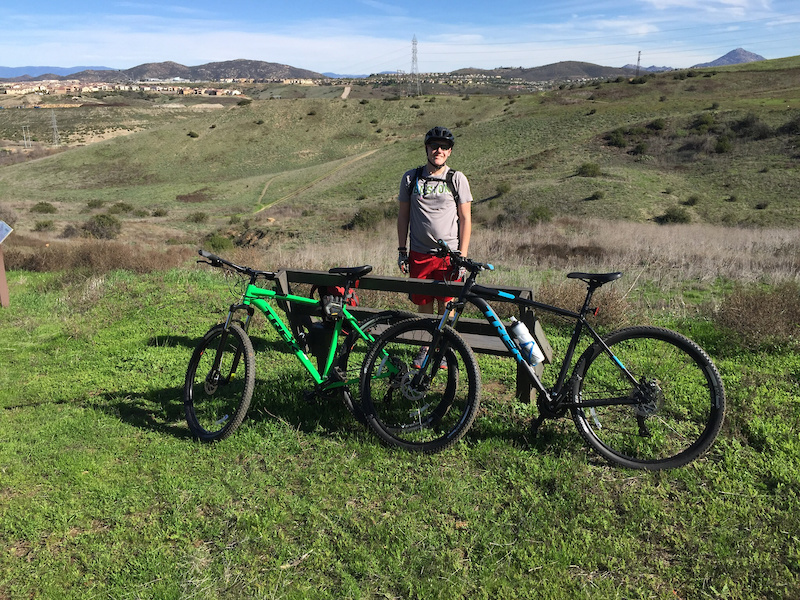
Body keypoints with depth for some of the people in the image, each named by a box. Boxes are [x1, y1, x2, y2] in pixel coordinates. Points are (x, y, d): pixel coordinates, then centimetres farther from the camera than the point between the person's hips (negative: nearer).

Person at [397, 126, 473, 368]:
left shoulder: (457, 179, 0)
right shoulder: (411, 178, 5)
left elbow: (465, 219, 0)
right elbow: (403, 215, 11)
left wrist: (462, 255, -6)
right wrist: (401, 250, 7)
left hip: (448, 253, -1)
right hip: (419, 254, 2)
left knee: (446, 306, 4)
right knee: (423, 304, 8)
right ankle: (426, 347, 26)